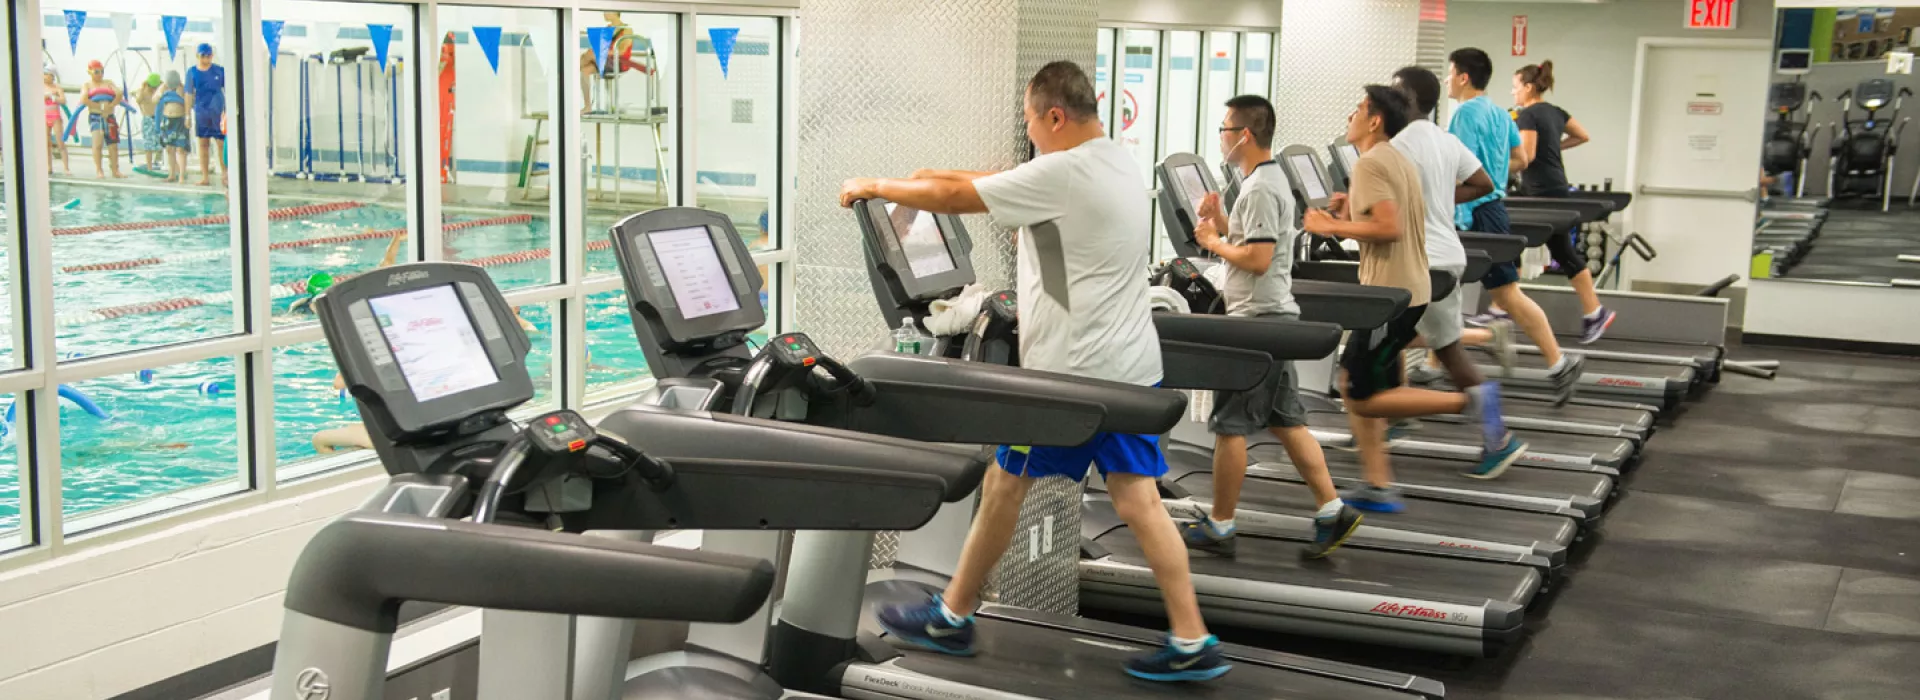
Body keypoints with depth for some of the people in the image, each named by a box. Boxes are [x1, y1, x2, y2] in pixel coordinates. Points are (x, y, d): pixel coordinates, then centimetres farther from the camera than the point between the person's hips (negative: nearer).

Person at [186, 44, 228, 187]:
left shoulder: (220, 71, 0)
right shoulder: (192, 72, 4)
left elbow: (227, 91, 6)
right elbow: (189, 94, 5)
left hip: (218, 111, -2)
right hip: (201, 112, 2)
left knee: (222, 143, -5)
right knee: (203, 144, 7)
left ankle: (224, 175, 3)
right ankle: (205, 176, 12)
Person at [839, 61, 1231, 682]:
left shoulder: (1061, 173, -17)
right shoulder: (1118, 161, 11)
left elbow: (955, 198, -12)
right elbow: (1011, 181, 22)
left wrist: (875, 186, 3)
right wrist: (930, 174, 21)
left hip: (1073, 371, -8)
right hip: (1132, 366, 8)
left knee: (1005, 484, 8)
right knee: (1139, 498, 7)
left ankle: (951, 618, 23)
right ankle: (1192, 644, 4)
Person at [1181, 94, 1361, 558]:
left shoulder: (1260, 190, -18)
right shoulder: (1271, 179, 15)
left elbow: (1258, 258, -24)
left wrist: (1213, 242, -11)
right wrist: (1221, 222, 8)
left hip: (1256, 320, -10)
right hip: (1274, 317, 10)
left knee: (1229, 425, -1)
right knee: (1285, 421, 12)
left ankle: (1219, 527, 7)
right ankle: (1332, 510, 9)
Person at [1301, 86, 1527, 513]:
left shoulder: (1369, 164, -14)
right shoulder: (1400, 162, 16)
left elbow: (1389, 227, -25)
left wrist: (1334, 227, -16)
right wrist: (1353, 213, 16)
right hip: (1410, 287, 10)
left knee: (1364, 398, -5)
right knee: (1354, 383, 11)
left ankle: (1471, 401, -8)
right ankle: (1378, 486, 10)